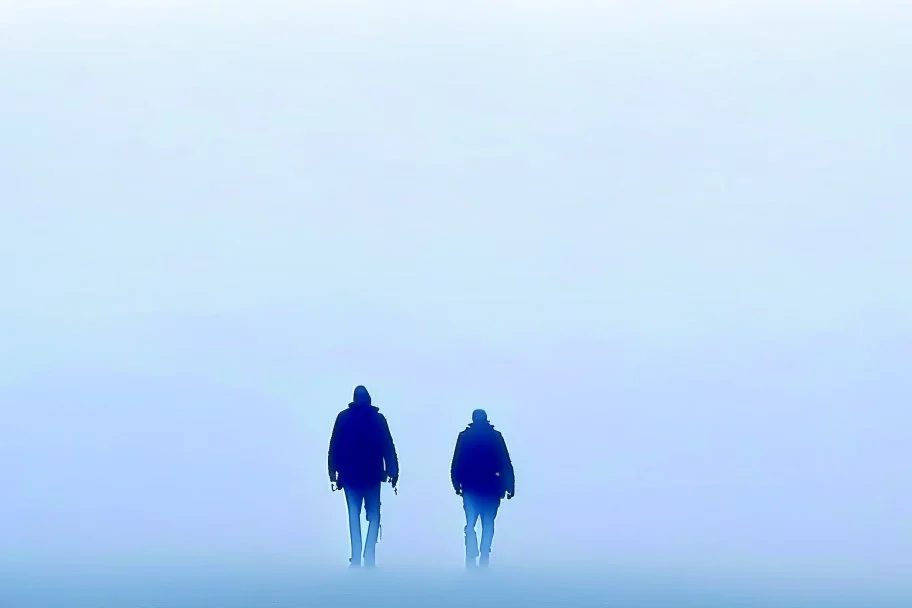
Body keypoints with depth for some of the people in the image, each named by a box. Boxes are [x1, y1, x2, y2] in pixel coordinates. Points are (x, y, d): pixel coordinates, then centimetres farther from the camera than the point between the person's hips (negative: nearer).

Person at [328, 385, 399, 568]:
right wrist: (393, 472, -1)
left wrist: (333, 473, 0)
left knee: (354, 515, 5)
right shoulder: (378, 418, -1)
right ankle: (369, 556, -8)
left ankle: (356, 558, -6)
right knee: (373, 515, 9)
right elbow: (388, 448, -3)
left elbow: (334, 447, -2)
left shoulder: (343, 417, 0)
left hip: (350, 474, 0)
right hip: (372, 474, 0)